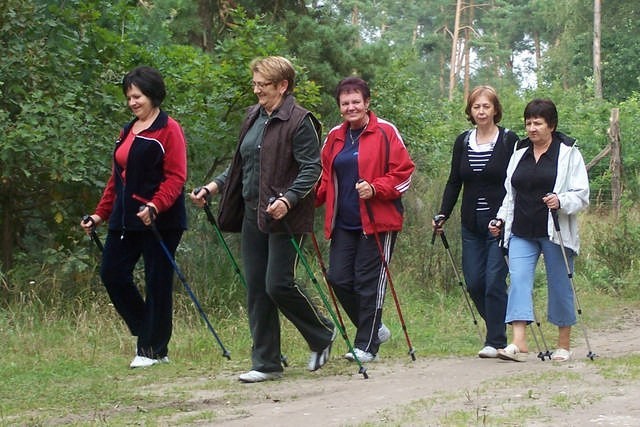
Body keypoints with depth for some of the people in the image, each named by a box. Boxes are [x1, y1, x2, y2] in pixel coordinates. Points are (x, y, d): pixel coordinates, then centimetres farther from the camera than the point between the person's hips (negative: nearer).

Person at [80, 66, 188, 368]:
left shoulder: (169, 129, -6)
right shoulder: (127, 132, 18)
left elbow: (176, 176, -14)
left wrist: (155, 206, -28)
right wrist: (100, 214, 15)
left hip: (160, 220, -8)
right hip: (126, 219, 8)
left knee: (157, 282, 0)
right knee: (112, 274, 3)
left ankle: (154, 349, 10)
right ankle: (147, 333, 19)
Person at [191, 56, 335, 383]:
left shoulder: (299, 121, -10)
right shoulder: (253, 117, 14)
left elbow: (312, 169, -15)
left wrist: (288, 199, -28)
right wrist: (213, 187, 11)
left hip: (283, 217, -8)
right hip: (252, 215, 8)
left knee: (278, 285, -10)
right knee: (256, 290, 7)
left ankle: (323, 334, 16)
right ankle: (266, 364, 14)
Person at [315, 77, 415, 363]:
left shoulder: (385, 132, -4)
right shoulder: (334, 137, 12)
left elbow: (404, 172, -6)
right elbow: (326, 178, 19)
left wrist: (375, 189, -20)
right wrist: (311, 199, 0)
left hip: (378, 221, -6)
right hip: (344, 223, 6)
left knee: (369, 282, -3)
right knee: (338, 278, 2)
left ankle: (366, 345, 8)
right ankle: (374, 329, 22)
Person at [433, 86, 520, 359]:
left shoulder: (509, 140, -3)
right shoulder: (463, 142, 9)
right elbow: (454, 182, 12)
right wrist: (442, 215, 2)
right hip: (471, 224, 5)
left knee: (494, 281, -9)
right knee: (473, 282, 3)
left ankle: (496, 341, 0)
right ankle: (498, 327, 22)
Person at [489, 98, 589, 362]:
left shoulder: (568, 153, -1)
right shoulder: (520, 153, 14)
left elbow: (582, 195, -4)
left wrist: (561, 201, -21)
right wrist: (501, 218, 11)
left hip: (556, 232, -4)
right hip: (522, 232, 4)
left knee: (560, 285, 4)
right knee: (518, 279, -12)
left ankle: (564, 345, 17)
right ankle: (518, 343, -20)